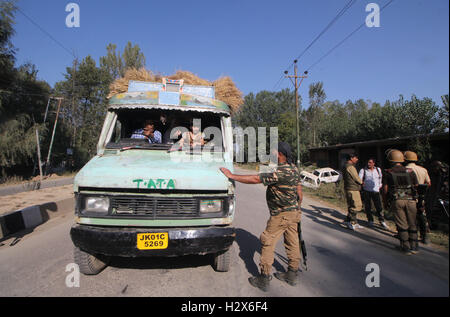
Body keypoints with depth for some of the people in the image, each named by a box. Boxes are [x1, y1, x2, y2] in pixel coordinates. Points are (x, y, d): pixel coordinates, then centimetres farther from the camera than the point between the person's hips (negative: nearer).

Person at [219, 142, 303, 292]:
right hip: (293, 212, 10)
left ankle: (264, 279, 9)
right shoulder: (294, 168, 5)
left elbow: (255, 179, -28)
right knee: (292, 243, 17)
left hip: (281, 214, -9)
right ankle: (292, 275, 31)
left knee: (268, 242, 0)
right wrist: (297, 208, 24)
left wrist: (231, 175, -23)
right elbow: (299, 192, 12)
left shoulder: (281, 172, -25)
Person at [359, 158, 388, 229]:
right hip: (366, 191, -1)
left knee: (379, 207, -2)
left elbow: (380, 177, 26)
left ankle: (382, 221, 9)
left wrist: (380, 185, 25)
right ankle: (370, 221, 17)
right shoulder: (363, 170, -2)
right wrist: (361, 183, -30)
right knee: (367, 207, 4)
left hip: (376, 191, 1)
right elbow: (359, 179, -11)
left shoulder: (378, 169, 8)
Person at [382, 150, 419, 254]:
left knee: (402, 225, 5)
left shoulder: (387, 173, 1)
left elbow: (385, 190, -1)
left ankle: (406, 247, 10)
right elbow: (416, 187, 10)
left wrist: (385, 203, 9)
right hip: (410, 200, 2)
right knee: (412, 224, 12)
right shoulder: (410, 171, 8)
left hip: (396, 201, -2)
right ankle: (414, 246, 18)